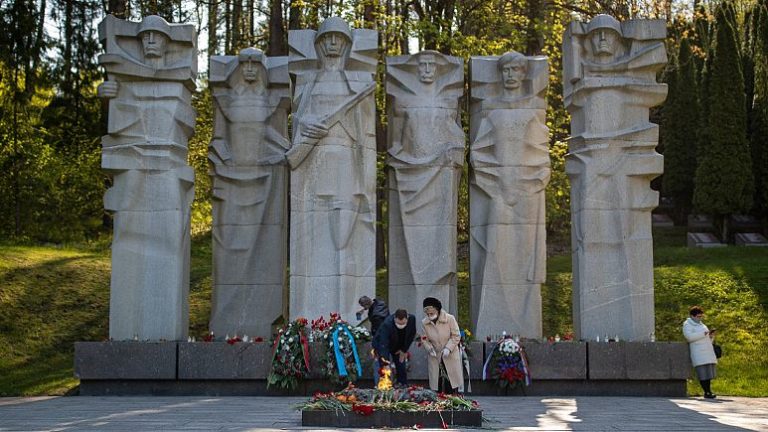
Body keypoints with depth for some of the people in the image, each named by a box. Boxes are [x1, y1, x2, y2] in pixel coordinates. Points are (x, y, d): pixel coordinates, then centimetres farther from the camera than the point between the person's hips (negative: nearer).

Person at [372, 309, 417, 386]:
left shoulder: (412, 319, -25)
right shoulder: (387, 324, -40)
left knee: (402, 368, 5)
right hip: (382, 345, -4)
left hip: (398, 347, 4)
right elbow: (383, 345, -43)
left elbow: (412, 334, -5)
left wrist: (404, 350, -6)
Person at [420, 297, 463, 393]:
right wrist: (429, 348, -13)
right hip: (435, 357, 2)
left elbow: (456, 336, -8)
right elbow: (424, 339, 5)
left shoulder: (450, 319, -12)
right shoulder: (424, 323, -4)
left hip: (451, 356, -2)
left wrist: (448, 348, -20)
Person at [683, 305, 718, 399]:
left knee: (709, 372, 2)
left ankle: (709, 391, 5)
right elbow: (689, 336, -17)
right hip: (698, 353, -7)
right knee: (703, 373, -12)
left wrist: (711, 336, 9)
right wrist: (703, 334, -17)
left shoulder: (701, 324, 26)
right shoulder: (687, 324, 2)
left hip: (708, 352, 7)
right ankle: (707, 392, -11)